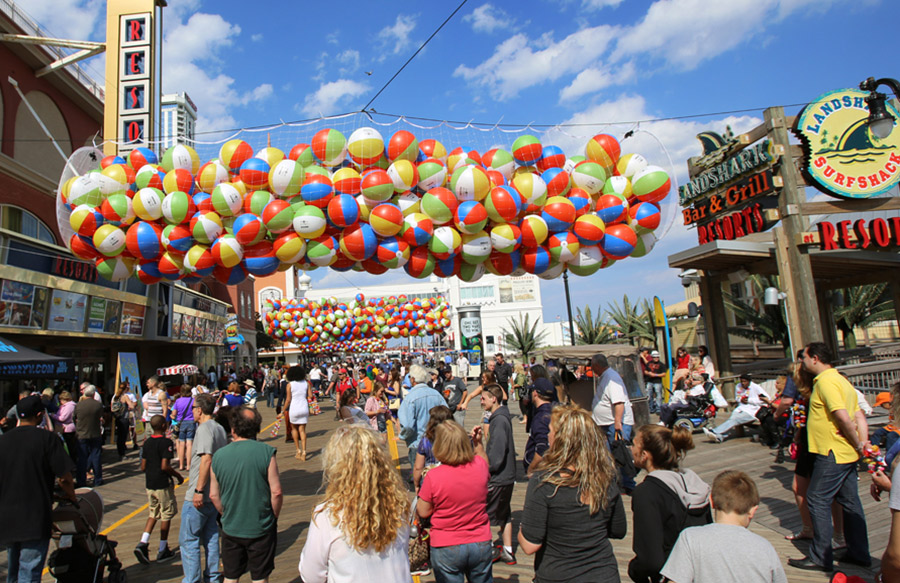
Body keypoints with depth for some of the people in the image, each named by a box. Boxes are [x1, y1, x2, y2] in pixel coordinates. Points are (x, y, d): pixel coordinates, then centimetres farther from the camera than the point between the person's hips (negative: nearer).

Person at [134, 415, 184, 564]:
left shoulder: (147, 443, 5)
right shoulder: (166, 442, -17)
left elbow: (143, 467, 7)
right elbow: (165, 466, -22)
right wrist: (178, 475, -7)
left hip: (149, 483, 6)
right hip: (163, 484, -6)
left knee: (153, 514, 18)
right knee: (166, 516, 7)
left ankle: (142, 544, 2)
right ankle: (163, 551, 15)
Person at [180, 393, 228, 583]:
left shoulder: (204, 429, -16)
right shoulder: (220, 428, 11)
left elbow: (206, 459, -25)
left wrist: (198, 490, -23)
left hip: (200, 497, -9)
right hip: (215, 493, 9)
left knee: (188, 540, 3)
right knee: (210, 537, 16)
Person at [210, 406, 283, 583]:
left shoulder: (218, 456, -7)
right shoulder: (266, 452, -17)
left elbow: (214, 495, 0)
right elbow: (276, 492, -15)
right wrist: (274, 518, 1)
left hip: (230, 528, 3)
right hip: (261, 529, -2)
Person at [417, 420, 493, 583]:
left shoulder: (433, 476, -21)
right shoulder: (480, 465, -10)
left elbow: (423, 512, -8)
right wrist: (479, 445, 18)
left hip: (447, 549, -3)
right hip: (481, 545, 3)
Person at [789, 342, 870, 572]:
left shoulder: (825, 381, -17)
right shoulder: (840, 379, 15)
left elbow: (842, 416, -24)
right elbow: (859, 416, 12)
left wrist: (858, 444, -13)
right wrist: (863, 442, 4)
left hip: (833, 453, -10)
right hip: (847, 454, 10)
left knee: (818, 501, -3)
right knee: (850, 501, 17)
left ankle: (820, 558, 3)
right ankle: (858, 553, 27)